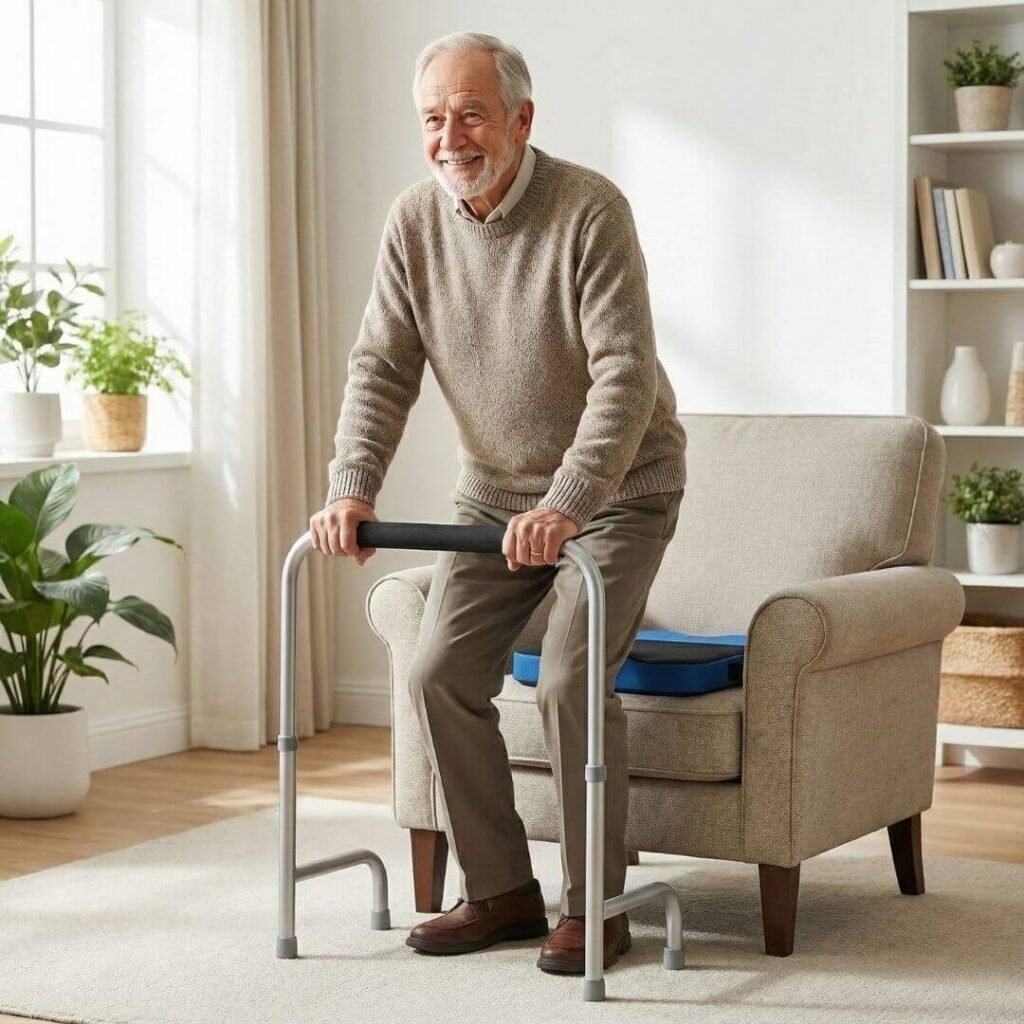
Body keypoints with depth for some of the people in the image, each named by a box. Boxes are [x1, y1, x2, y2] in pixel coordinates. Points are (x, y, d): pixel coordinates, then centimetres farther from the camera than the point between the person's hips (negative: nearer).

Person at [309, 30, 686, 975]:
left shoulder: (590, 210, -21)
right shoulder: (414, 221, -4)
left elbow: (625, 374, -27)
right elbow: (383, 368, -3)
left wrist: (567, 506, -37)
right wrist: (352, 488, -18)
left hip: (618, 485, -5)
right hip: (495, 489, 6)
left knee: (570, 680, -17)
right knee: (441, 675, -3)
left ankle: (594, 907, -1)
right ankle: (501, 892, 11)